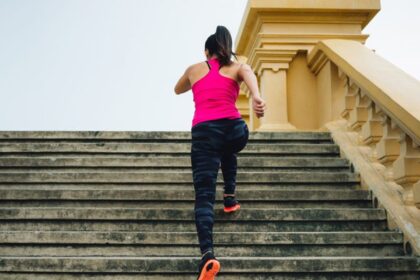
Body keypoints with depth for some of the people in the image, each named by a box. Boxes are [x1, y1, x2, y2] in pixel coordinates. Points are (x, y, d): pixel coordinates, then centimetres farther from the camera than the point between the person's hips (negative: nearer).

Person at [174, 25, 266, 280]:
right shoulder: (238, 67, 18)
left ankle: (208, 254, -28)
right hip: (235, 129, 1)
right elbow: (249, 74, -8)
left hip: (204, 132, -1)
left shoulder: (194, 69, 23)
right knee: (228, 153, 41)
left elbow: (178, 90, 43)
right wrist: (257, 97, -28)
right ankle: (230, 197, 32)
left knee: (204, 195, -8)